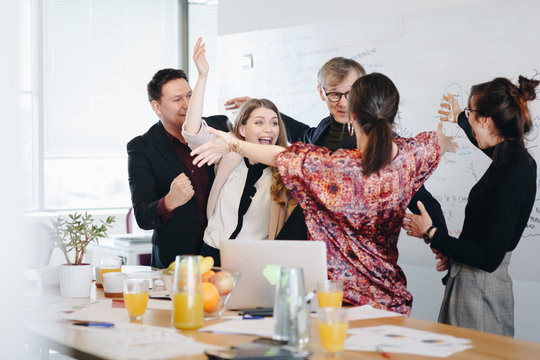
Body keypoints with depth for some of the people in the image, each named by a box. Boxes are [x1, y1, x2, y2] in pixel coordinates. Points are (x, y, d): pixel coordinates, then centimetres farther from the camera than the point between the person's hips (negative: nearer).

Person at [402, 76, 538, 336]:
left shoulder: (512, 176, -24)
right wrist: (461, 118, 50)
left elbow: (489, 258, -25)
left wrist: (431, 234, -17)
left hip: (479, 291, -9)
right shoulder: (515, 159, 5)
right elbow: (491, 147, 34)